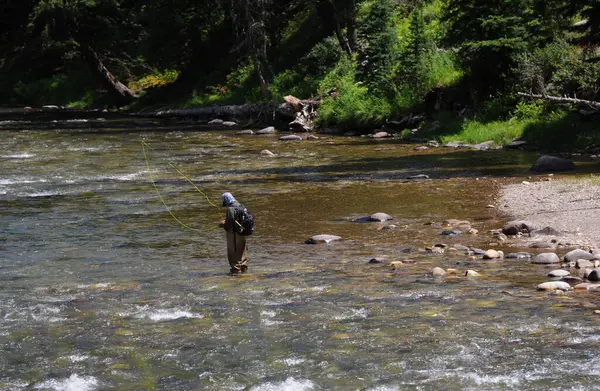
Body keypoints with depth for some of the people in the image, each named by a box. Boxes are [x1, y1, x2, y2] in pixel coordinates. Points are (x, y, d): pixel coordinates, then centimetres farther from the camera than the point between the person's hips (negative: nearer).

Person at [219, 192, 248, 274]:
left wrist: (223, 224, 1)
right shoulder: (240, 206, 6)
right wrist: (225, 222, 16)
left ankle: (236, 268, 5)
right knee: (241, 251, 19)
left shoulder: (230, 209, -19)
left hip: (233, 234, -8)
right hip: (242, 233, 8)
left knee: (233, 252, 3)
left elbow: (228, 224, -22)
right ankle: (243, 267, 27)